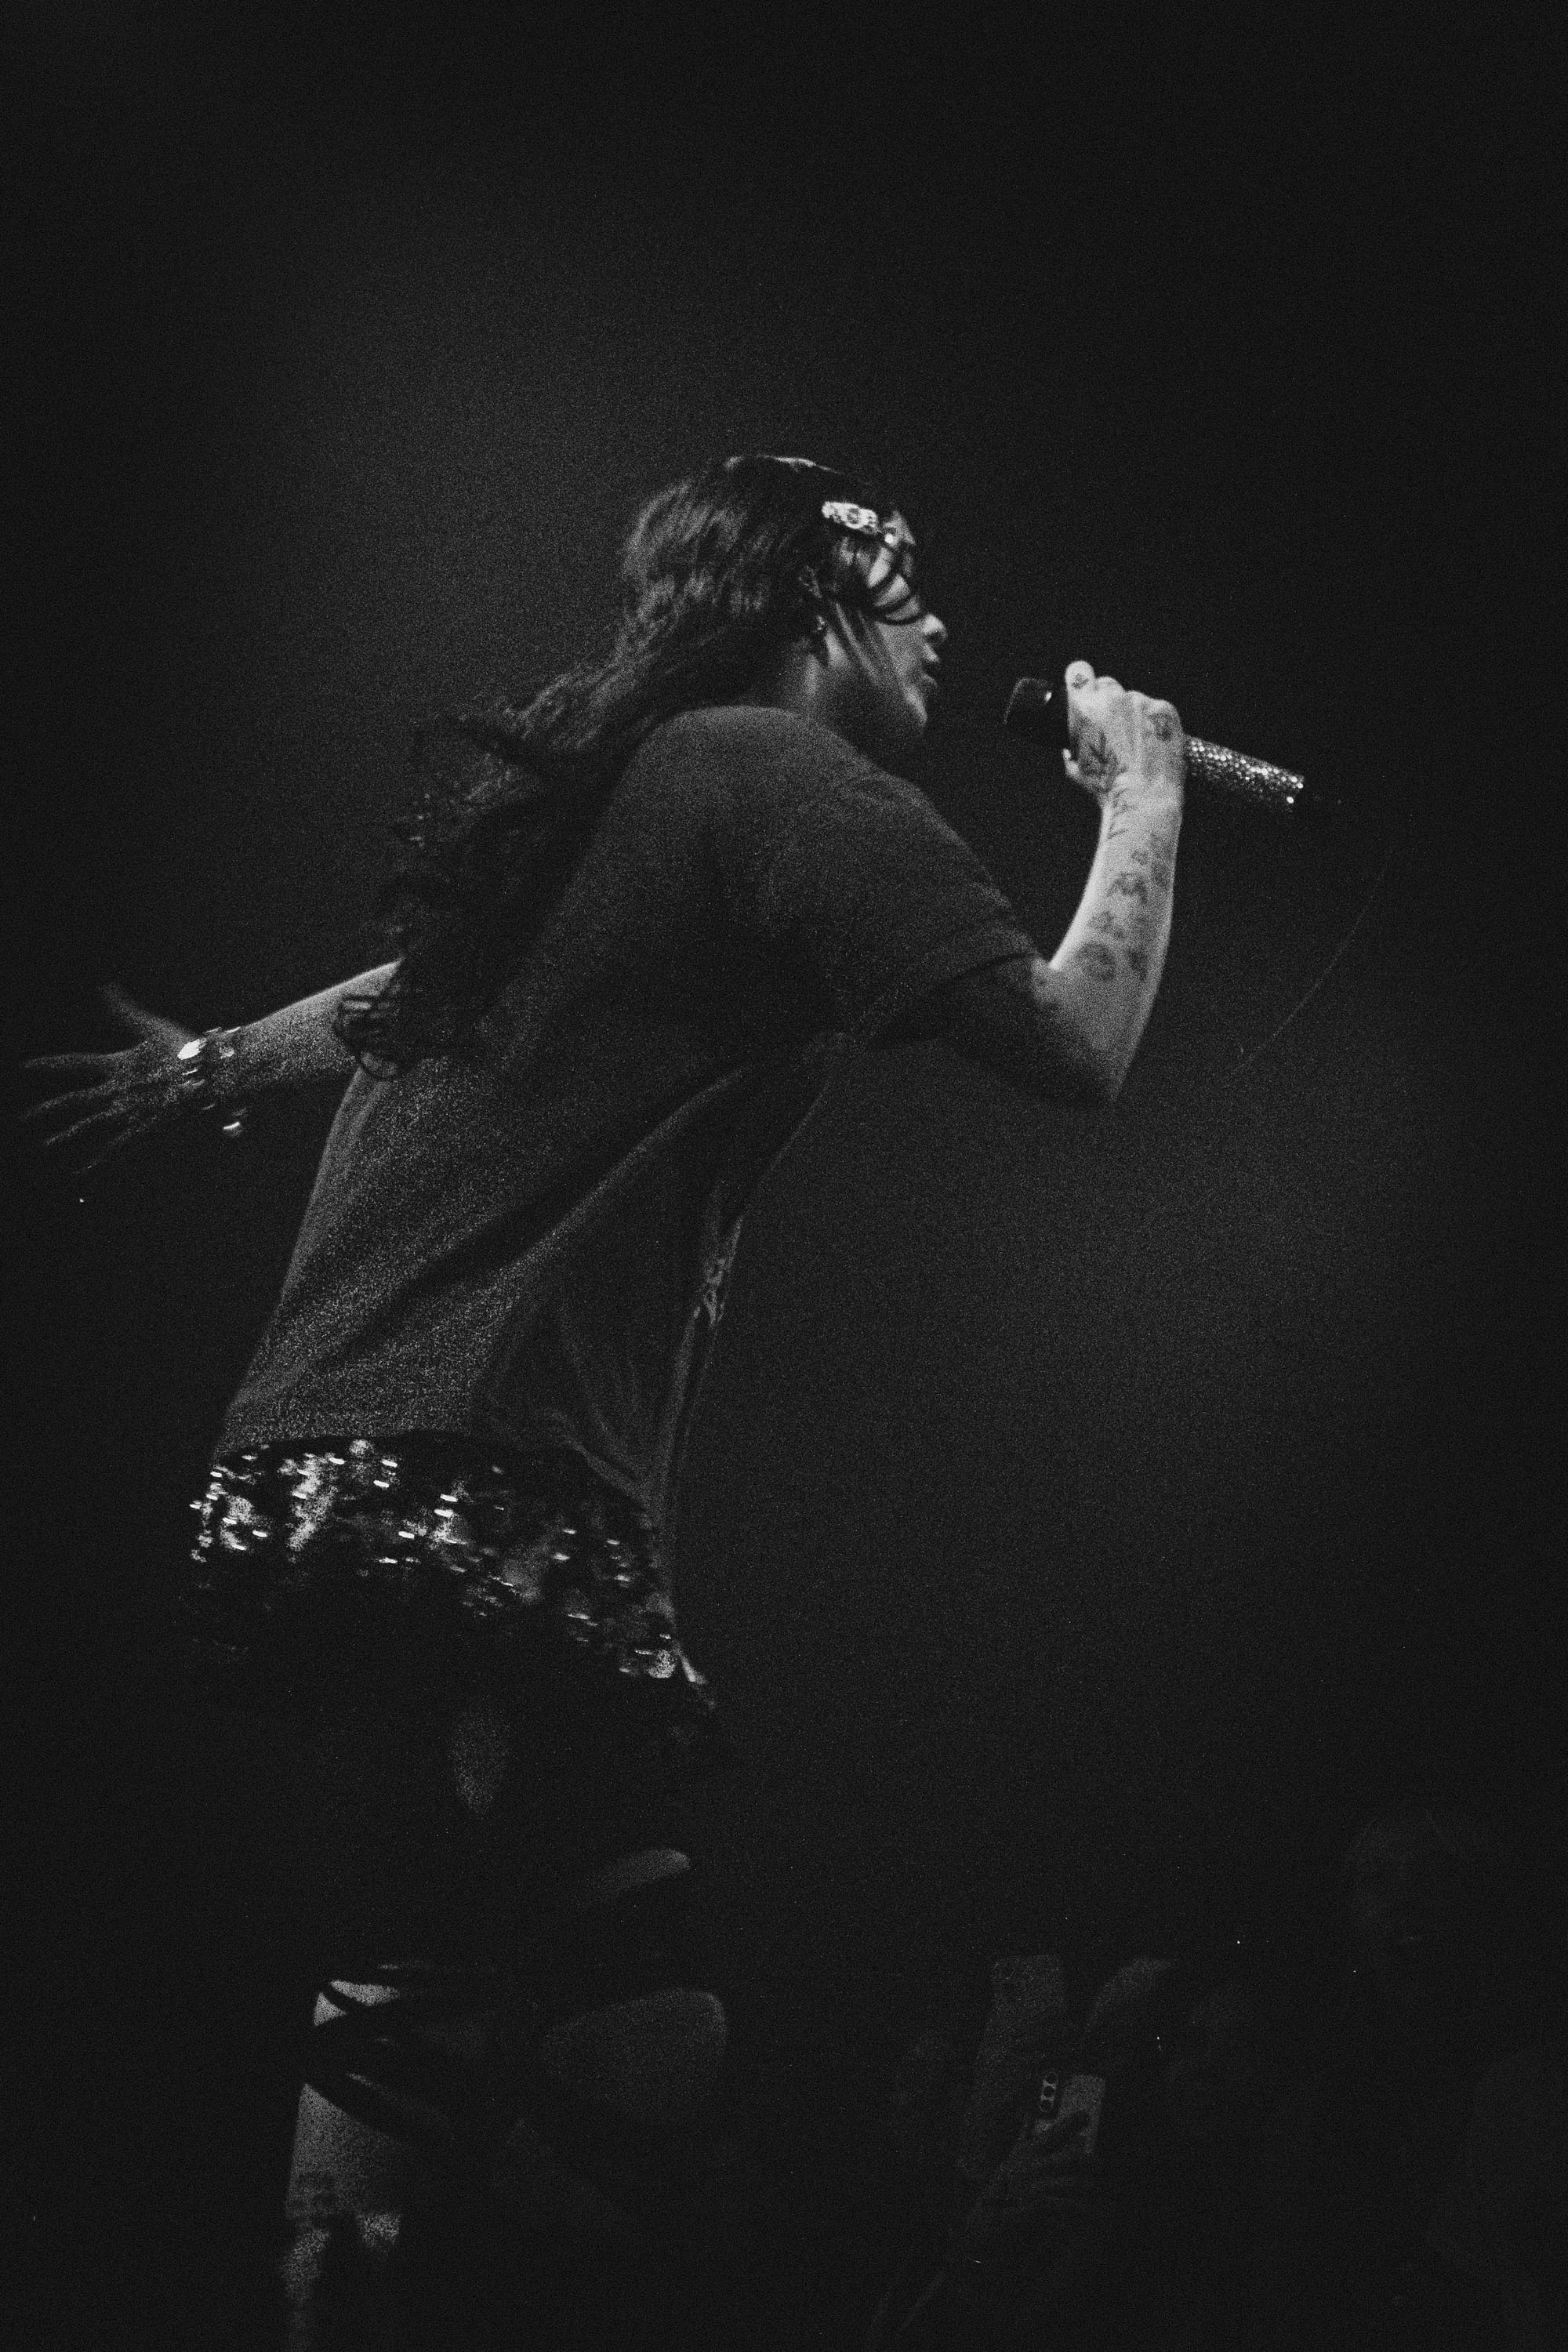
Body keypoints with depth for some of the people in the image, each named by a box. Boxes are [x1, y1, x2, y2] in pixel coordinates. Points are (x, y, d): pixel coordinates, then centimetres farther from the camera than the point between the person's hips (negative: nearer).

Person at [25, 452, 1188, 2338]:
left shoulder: (604, 785, 22)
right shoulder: (791, 779, -4)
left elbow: (430, 982, 40)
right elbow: (1082, 1044, -8)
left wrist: (217, 1064, 56)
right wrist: (1144, 795, 8)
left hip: (316, 1465, 10)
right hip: (489, 1500, -10)